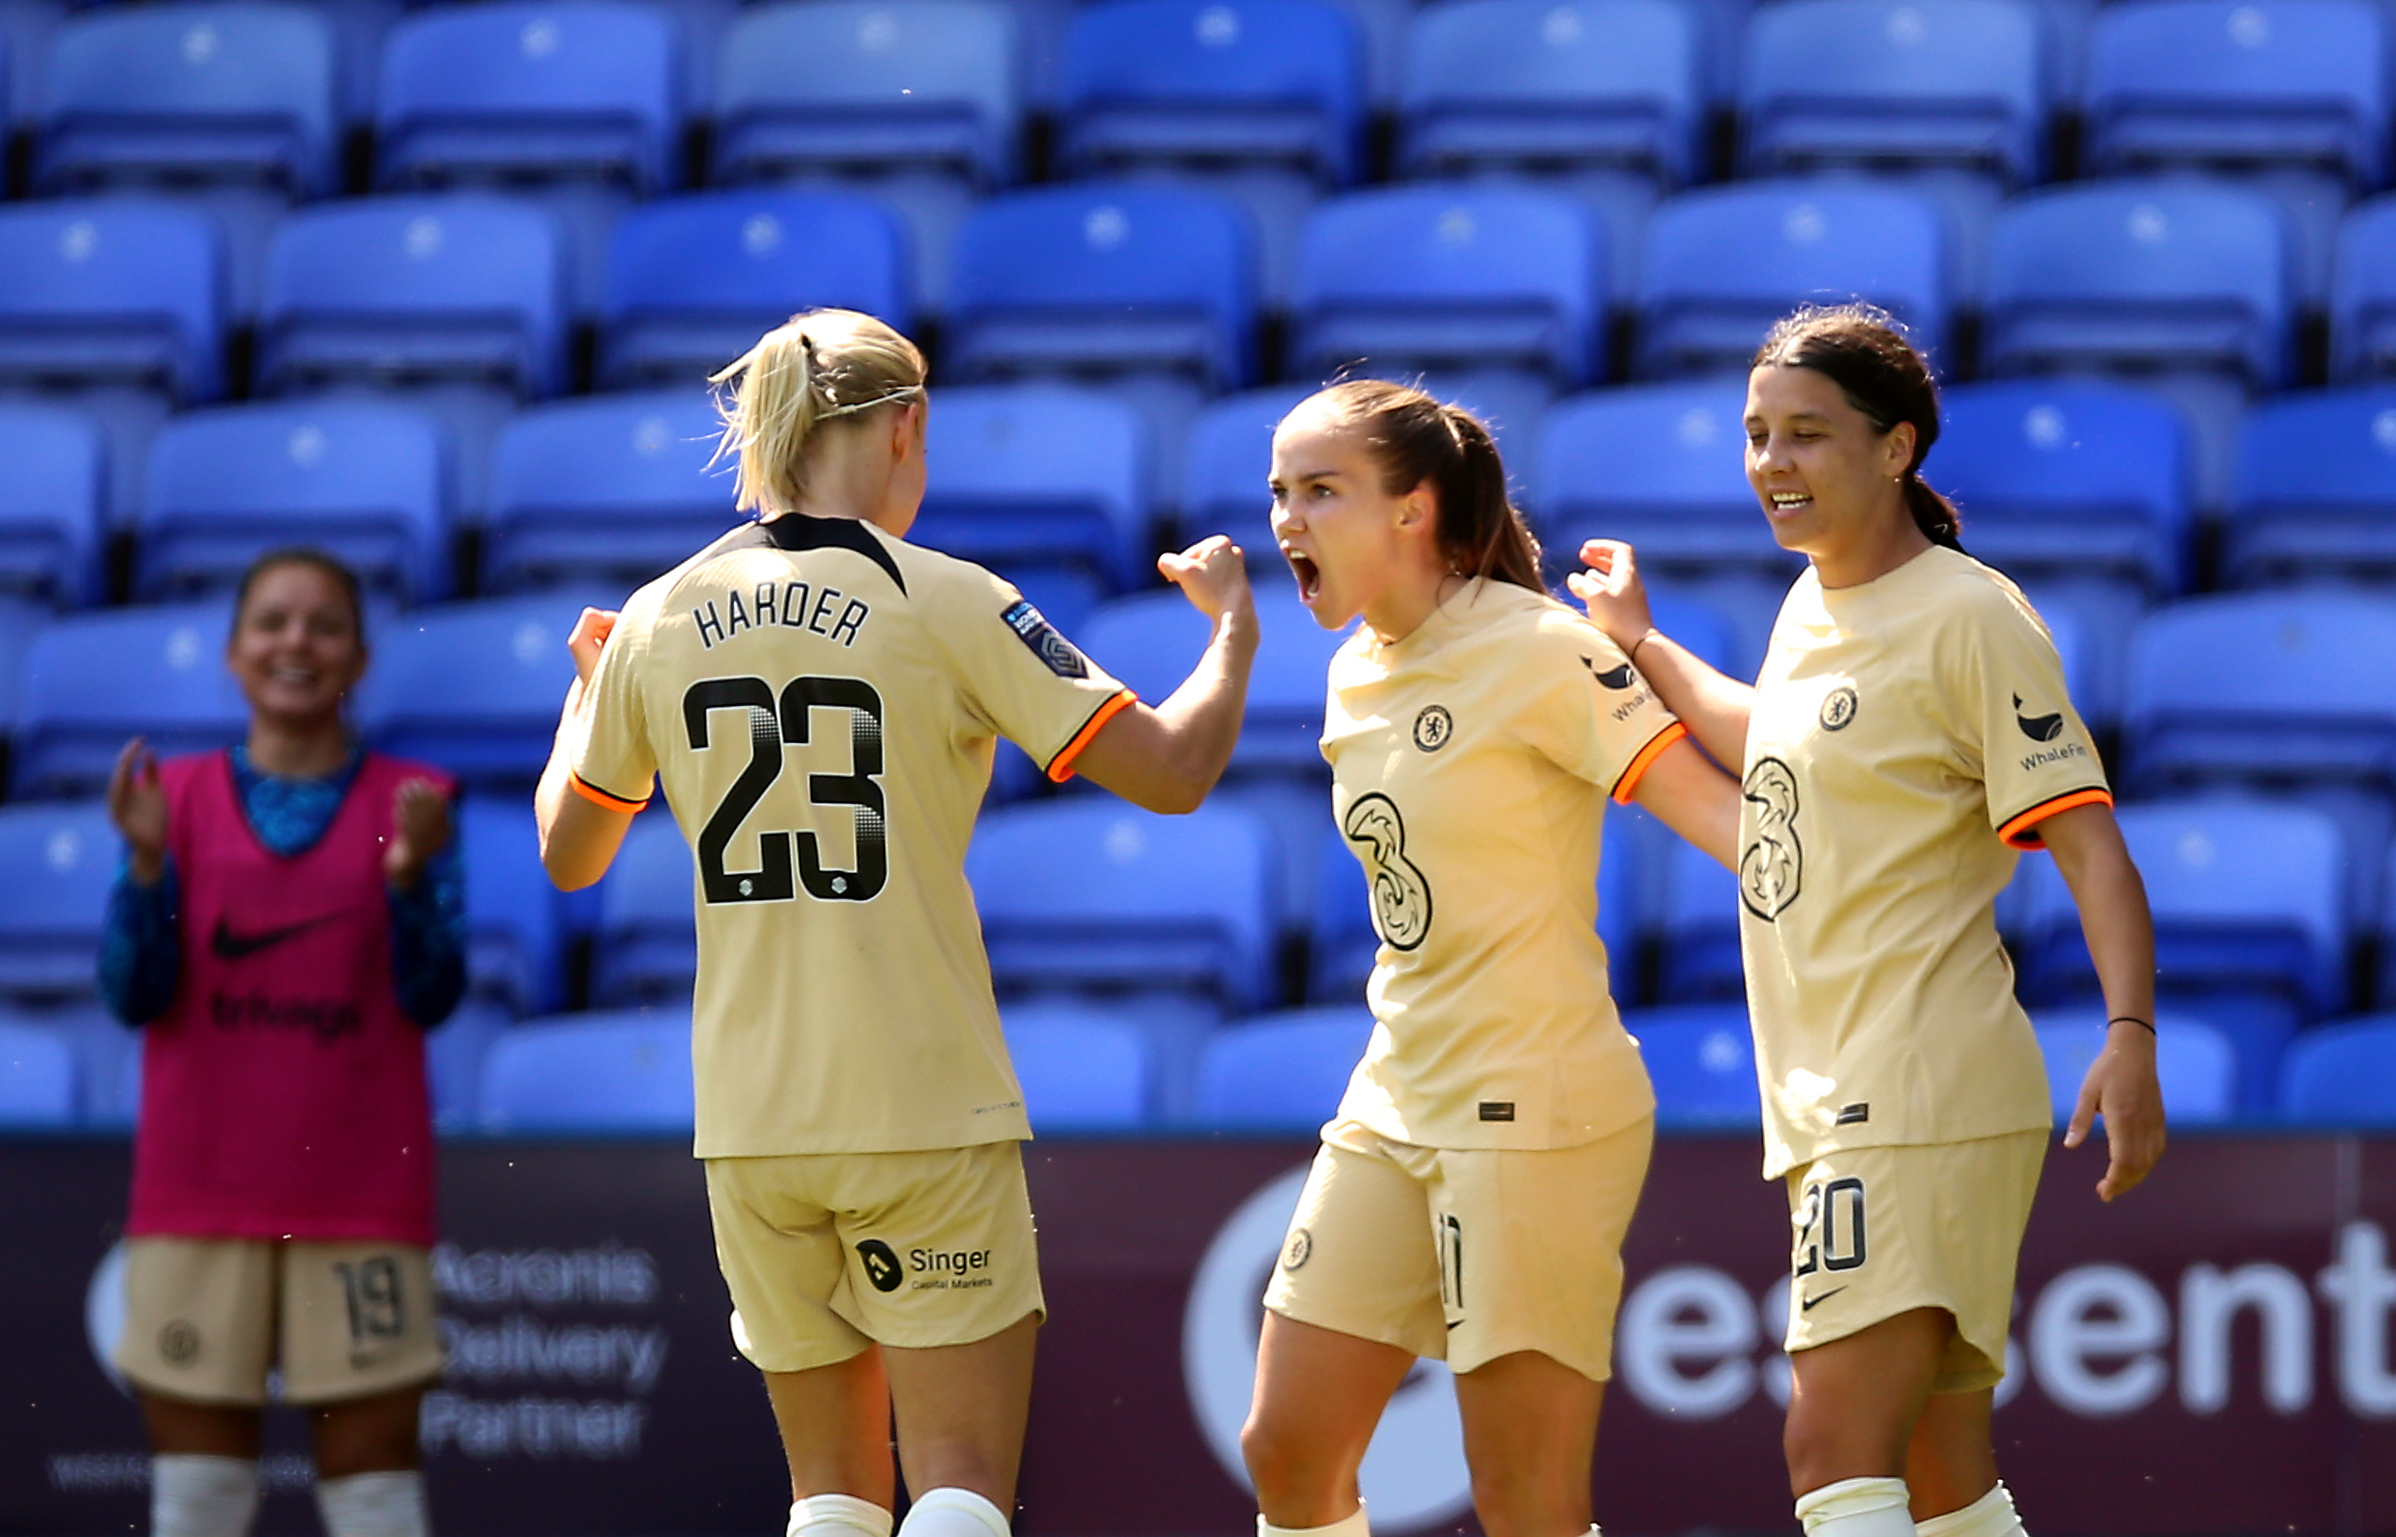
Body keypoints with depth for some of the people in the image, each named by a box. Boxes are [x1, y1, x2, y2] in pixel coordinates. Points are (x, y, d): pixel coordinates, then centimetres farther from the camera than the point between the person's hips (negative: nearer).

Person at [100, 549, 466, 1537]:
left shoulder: (408, 804, 4)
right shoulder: (180, 797, 7)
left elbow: (433, 997, -3)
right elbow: (132, 994, 1)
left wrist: (408, 879, -19)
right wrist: (148, 864, -14)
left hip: (363, 1205, -1)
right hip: (197, 1196, 1)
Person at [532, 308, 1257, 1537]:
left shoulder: (659, 621, 4)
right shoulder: (947, 605, -7)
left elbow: (567, 855, 16)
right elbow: (1174, 772, -8)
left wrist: (587, 689, 34)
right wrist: (1232, 623, 10)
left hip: (749, 1121, 4)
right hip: (926, 1113, -4)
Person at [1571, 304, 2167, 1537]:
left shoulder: (1968, 617, -10)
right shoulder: (1815, 602, 15)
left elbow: (2087, 841, -16)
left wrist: (2130, 1038, -28)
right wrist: (1642, 645, 39)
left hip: (1924, 1099, -9)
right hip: (1830, 1103, 9)